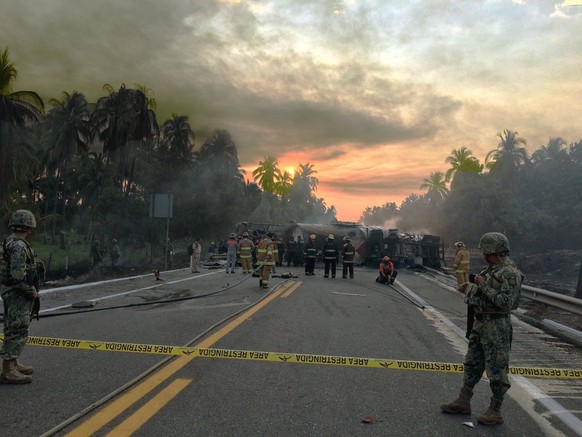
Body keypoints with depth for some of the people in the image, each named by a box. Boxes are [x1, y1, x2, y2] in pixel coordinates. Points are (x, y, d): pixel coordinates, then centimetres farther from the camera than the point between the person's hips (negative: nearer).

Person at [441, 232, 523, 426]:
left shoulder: (510, 273, -17)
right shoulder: (491, 269, 10)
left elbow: (506, 302, -24)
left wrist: (483, 286, -21)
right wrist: (472, 287, 4)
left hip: (496, 327, -10)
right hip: (480, 323, 10)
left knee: (496, 370, 2)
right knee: (472, 364, 15)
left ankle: (495, 411, 15)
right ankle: (463, 402, 26)